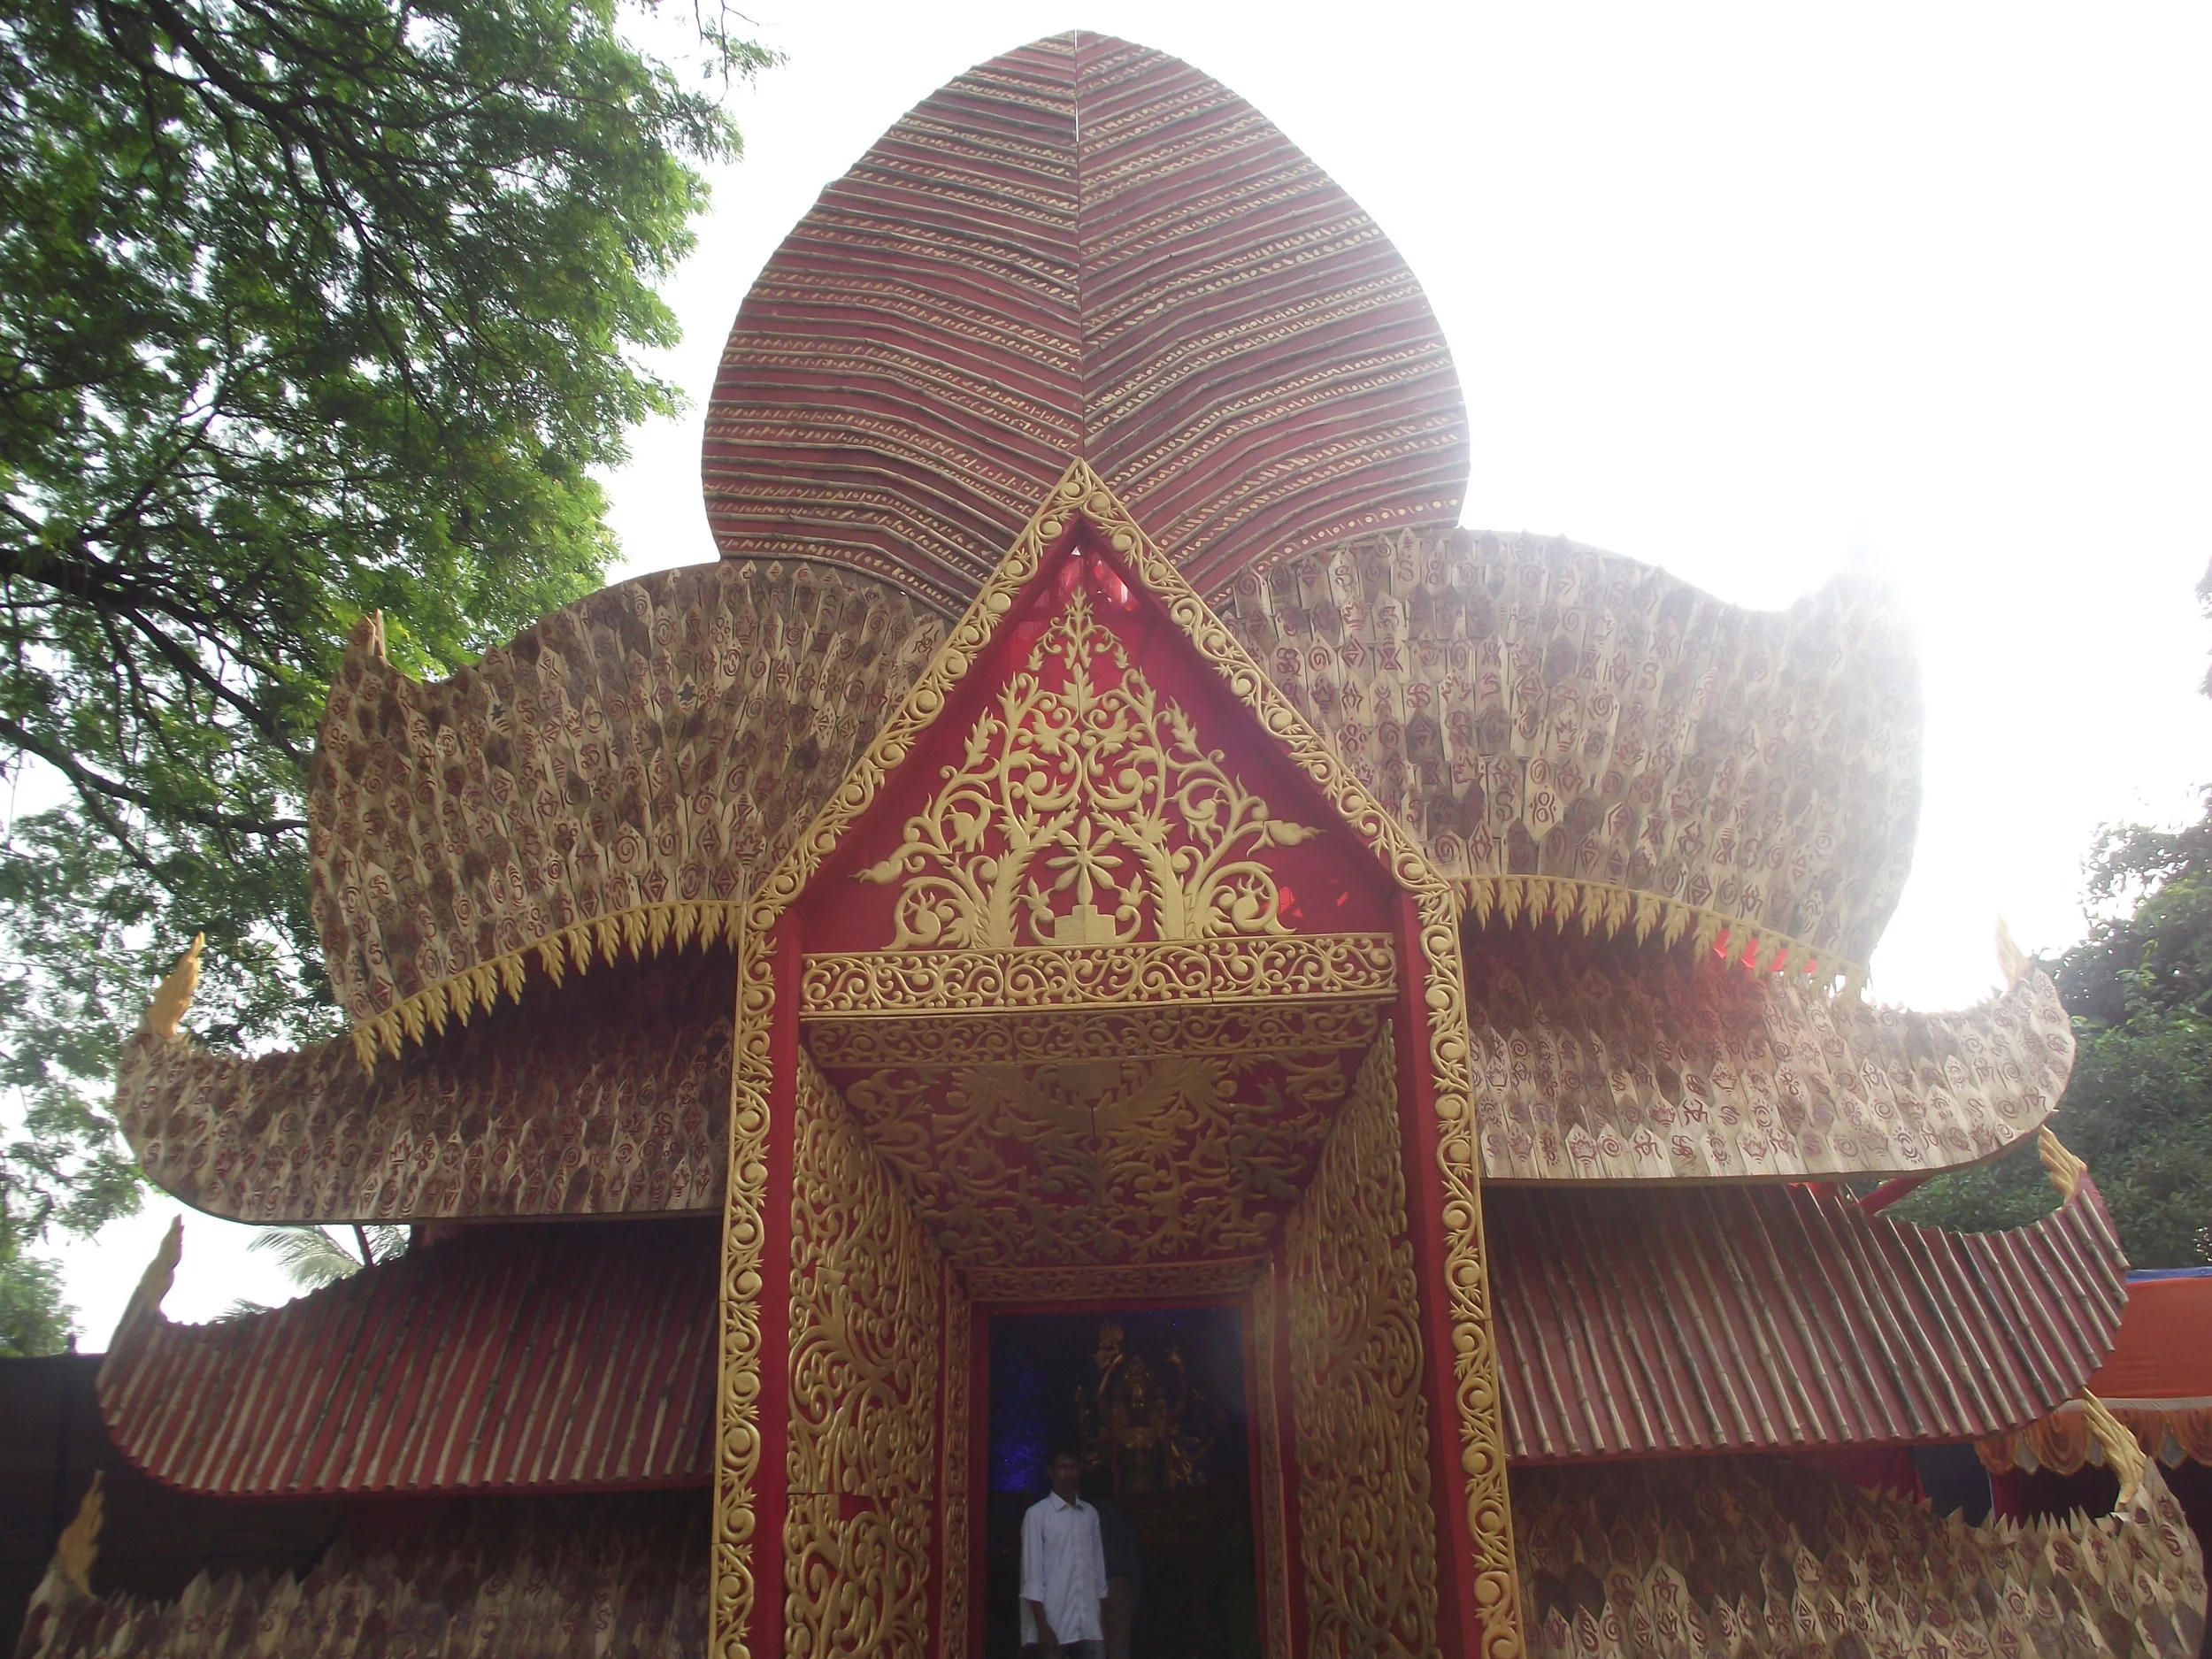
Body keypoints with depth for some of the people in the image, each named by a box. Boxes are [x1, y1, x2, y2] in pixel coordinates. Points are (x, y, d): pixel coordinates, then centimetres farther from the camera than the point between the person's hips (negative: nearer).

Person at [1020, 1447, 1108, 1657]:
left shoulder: (1090, 1514, 11)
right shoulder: (1037, 1514, -4)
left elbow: (1098, 1568, 13)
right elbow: (1032, 1572, -7)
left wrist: (1103, 1622, 11)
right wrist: (1042, 1625, -12)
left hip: (1089, 1625, 4)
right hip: (1054, 1622, -4)